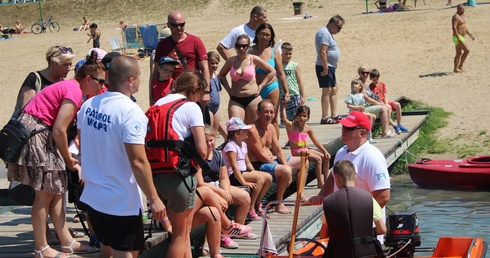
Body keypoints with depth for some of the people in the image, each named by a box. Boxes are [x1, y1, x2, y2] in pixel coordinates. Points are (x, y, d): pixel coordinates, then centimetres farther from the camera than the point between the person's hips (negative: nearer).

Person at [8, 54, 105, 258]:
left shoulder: (69, 87, 15)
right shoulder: (74, 92, -16)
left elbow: (59, 128, 13)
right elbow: (59, 130, -21)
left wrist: (69, 158, 8)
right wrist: (68, 160, -8)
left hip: (41, 134, 10)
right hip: (34, 133, -10)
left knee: (56, 191, 11)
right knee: (45, 194, -5)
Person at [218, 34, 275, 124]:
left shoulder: (253, 59, 0)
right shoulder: (231, 61, 4)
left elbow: (272, 71, 8)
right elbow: (221, 75, 21)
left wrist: (260, 86, 3)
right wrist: (228, 90, 9)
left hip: (253, 99, -1)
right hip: (235, 100, 1)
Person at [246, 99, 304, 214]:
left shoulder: (271, 128, 9)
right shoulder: (253, 130, -20)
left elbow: (278, 150, 11)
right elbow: (260, 155, -21)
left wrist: (286, 165, -6)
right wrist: (281, 166, -17)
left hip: (271, 161, 10)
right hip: (258, 166, -10)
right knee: (286, 171, -34)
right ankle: (279, 204, -16)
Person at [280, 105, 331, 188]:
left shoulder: (308, 128, 5)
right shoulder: (292, 126, -13)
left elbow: (316, 142, 12)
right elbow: (284, 120, -36)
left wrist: (325, 151, 4)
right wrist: (283, 105, -38)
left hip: (306, 150, 8)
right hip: (297, 151, -8)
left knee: (326, 158, 2)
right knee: (318, 159, -21)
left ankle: (326, 180, 11)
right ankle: (320, 183, -15)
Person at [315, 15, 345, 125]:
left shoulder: (328, 33, 17)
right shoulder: (324, 33, -16)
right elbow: (322, 52, -24)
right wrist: (325, 68, -24)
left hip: (330, 67, 11)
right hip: (325, 67, -11)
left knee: (334, 90, 14)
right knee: (327, 91, -9)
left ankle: (334, 115, 19)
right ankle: (325, 118, -7)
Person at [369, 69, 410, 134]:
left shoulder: (382, 84, 11)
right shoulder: (371, 87, -7)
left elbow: (385, 96, 5)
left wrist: (386, 104, -13)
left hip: (384, 102, 6)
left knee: (397, 104, -15)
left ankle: (399, 125, -11)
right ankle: (395, 127, -28)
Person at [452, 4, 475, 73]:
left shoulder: (462, 16, 16)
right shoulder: (456, 17, -16)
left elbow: (464, 27, 24)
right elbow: (454, 27, -25)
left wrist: (470, 34, 18)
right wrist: (458, 38, -30)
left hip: (461, 37, 10)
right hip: (457, 38, -10)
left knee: (459, 54, 10)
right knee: (467, 50, -13)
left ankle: (455, 69, 14)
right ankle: (460, 66, -6)